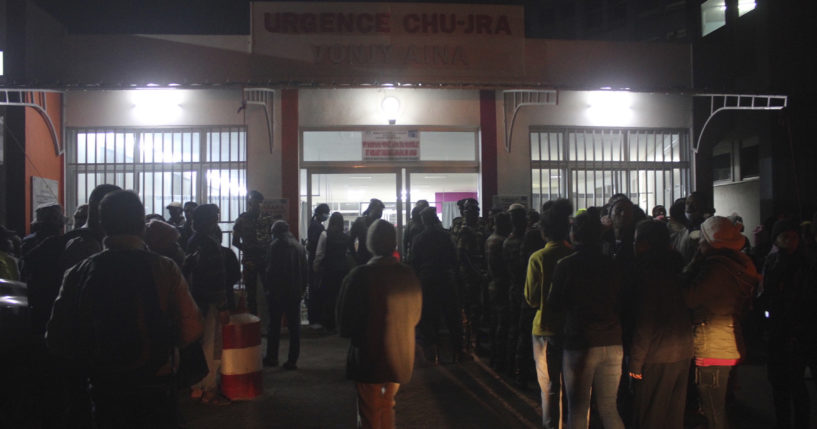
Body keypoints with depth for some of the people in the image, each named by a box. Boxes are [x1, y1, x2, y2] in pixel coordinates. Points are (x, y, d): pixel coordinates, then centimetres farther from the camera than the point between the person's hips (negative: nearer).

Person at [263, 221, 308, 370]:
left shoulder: (275, 245, -8)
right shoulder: (299, 246, 8)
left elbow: (270, 269, -13)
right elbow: (305, 270, 9)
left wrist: (267, 288, -4)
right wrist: (302, 289, 13)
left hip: (277, 291, -4)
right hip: (295, 292, 4)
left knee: (274, 325, 7)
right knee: (294, 326, 6)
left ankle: (272, 357, 14)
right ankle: (292, 360, 5)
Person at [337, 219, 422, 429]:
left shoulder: (359, 276, -20)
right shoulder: (409, 275, -6)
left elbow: (345, 324, -11)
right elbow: (415, 317, 7)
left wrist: (349, 332, 10)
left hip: (368, 359, -4)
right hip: (400, 358, 4)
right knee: (387, 408, 23)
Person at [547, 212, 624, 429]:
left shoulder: (566, 265, -10)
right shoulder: (611, 264, 0)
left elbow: (554, 303, -2)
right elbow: (620, 301, 11)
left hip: (579, 344, -4)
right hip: (613, 344, 4)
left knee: (577, 410, 7)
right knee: (609, 409, 14)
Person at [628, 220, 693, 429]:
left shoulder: (648, 270, -16)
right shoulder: (676, 266, 7)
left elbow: (644, 323, -18)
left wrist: (635, 362, -13)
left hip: (656, 357, -8)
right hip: (683, 353, 8)